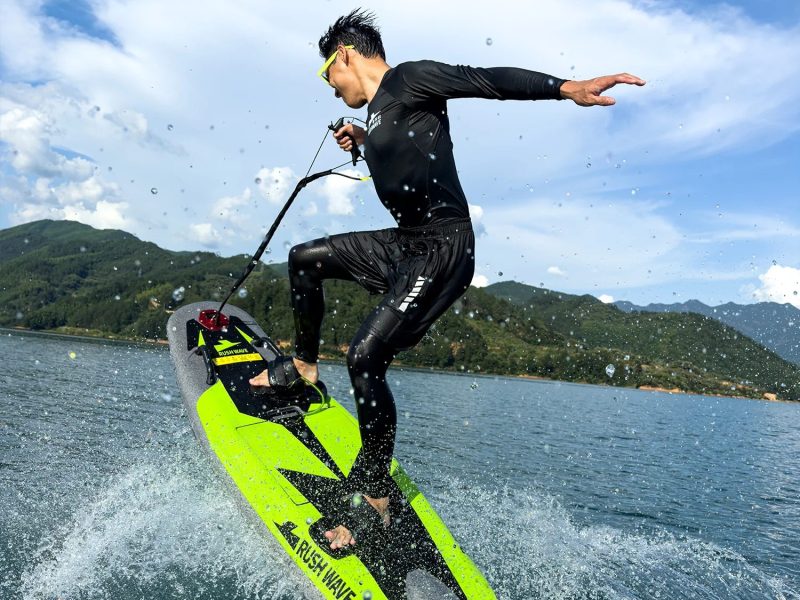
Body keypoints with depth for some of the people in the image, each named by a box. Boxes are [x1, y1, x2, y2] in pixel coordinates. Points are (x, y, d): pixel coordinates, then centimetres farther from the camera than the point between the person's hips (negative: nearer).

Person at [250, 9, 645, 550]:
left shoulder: (408, 79, -5)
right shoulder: (377, 113, 20)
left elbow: (489, 80, -18)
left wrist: (567, 88, -30)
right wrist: (365, 143, 31)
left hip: (443, 248, -10)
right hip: (404, 243, 10)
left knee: (365, 357, -20)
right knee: (304, 259, 18)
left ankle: (377, 504, -8)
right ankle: (303, 365, 31)